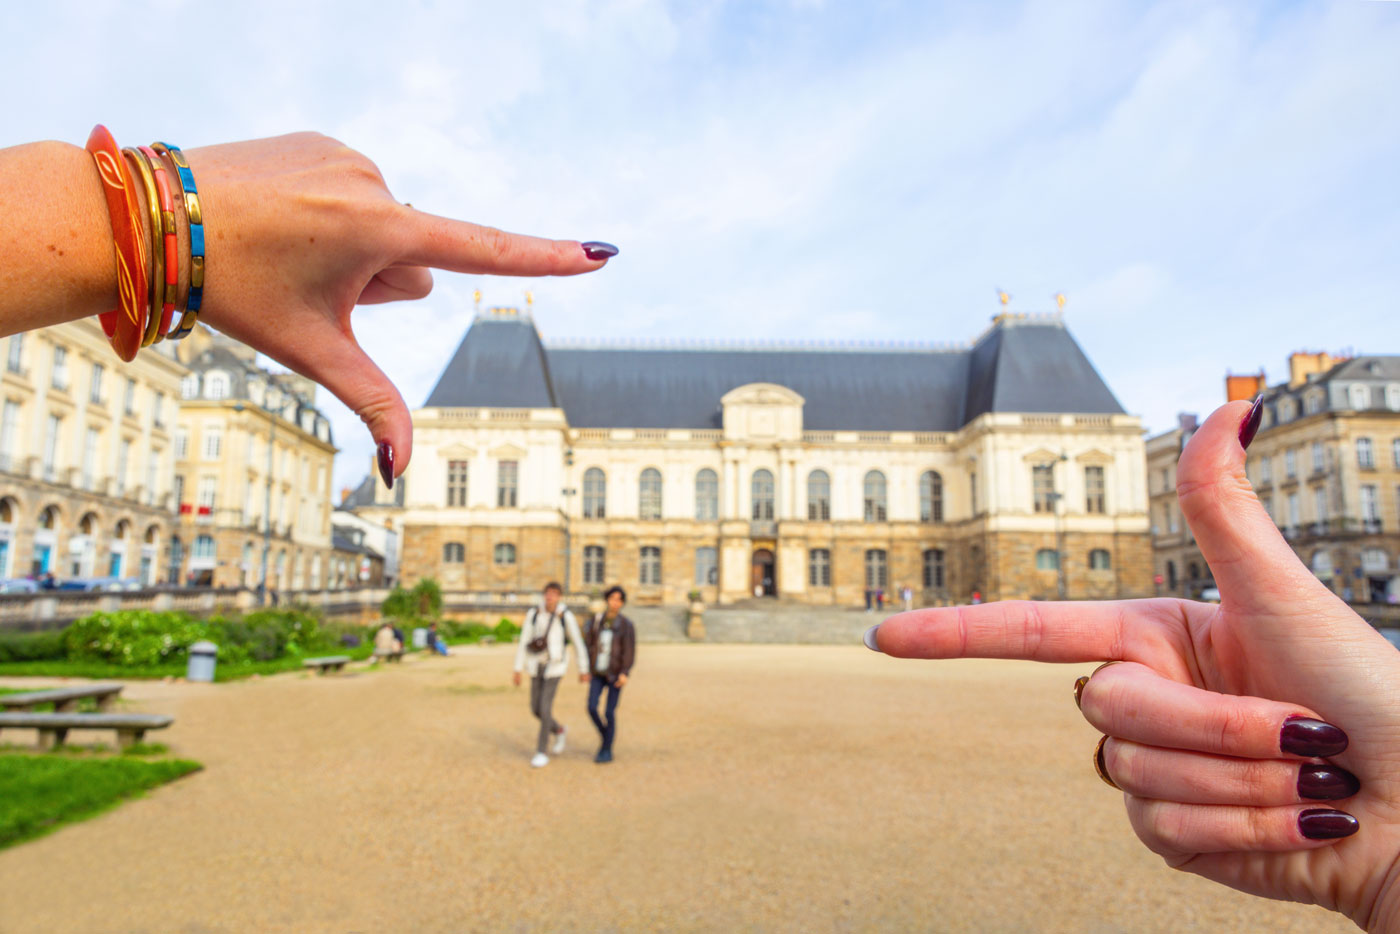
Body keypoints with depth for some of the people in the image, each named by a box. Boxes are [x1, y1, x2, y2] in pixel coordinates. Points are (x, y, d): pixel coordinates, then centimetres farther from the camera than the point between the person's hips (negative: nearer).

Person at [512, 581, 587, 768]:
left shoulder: (566, 616, -12)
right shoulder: (533, 613, -4)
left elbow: (577, 643, -3)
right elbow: (523, 641, -1)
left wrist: (582, 670, 3)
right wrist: (517, 669, -1)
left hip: (555, 666, -4)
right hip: (537, 666, 4)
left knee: (545, 708, -10)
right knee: (535, 709, 8)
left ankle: (542, 753, 6)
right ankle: (559, 730, 38)